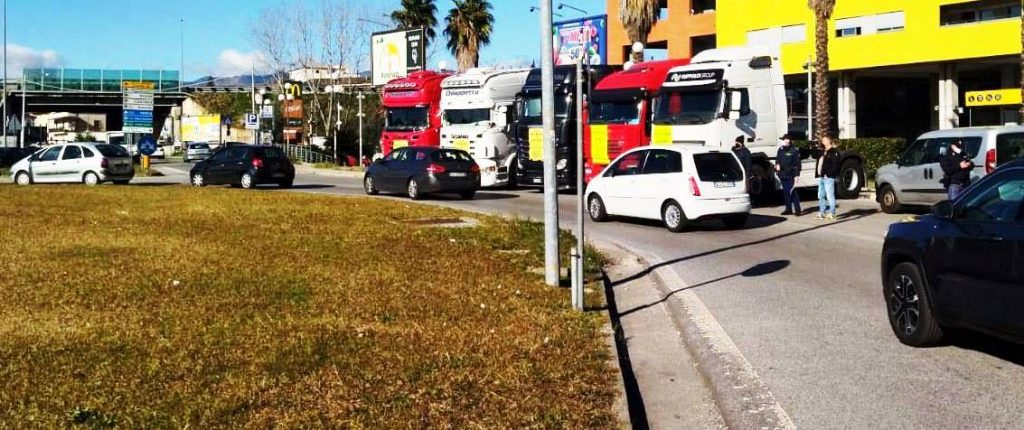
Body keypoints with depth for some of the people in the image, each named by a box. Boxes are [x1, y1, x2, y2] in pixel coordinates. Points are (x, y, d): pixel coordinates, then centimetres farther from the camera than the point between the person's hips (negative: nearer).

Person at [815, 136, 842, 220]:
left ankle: (832, 213, -6)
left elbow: (836, 165, -17)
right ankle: (822, 213, 21)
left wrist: (828, 174, -21)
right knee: (821, 196, 13)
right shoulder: (823, 152, 21)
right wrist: (818, 174, 12)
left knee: (830, 195, -8)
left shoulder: (834, 152, -8)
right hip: (821, 177, 10)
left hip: (829, 178, -10)